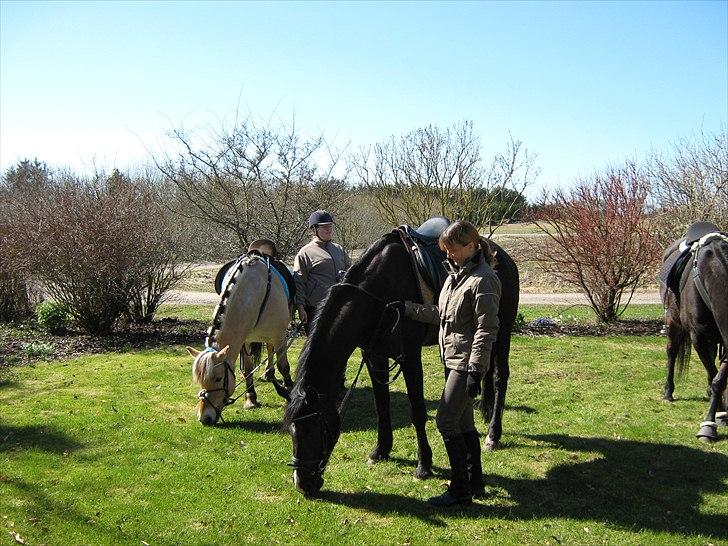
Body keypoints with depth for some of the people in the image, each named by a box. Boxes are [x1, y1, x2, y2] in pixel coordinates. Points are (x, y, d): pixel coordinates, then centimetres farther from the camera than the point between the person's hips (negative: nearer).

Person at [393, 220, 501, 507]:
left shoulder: (483, 281, -18)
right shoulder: (455, 273, 11)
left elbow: (486, 330, -21)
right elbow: (441, 313, 20)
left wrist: (476, 372, -22)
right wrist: (407, 308, 14)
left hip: (466, 363, -9)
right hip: (452, 359, 9)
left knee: (446, 421, -6)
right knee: (463, 422, 15)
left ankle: (460, 489, 7)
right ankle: (475, 483, 28)